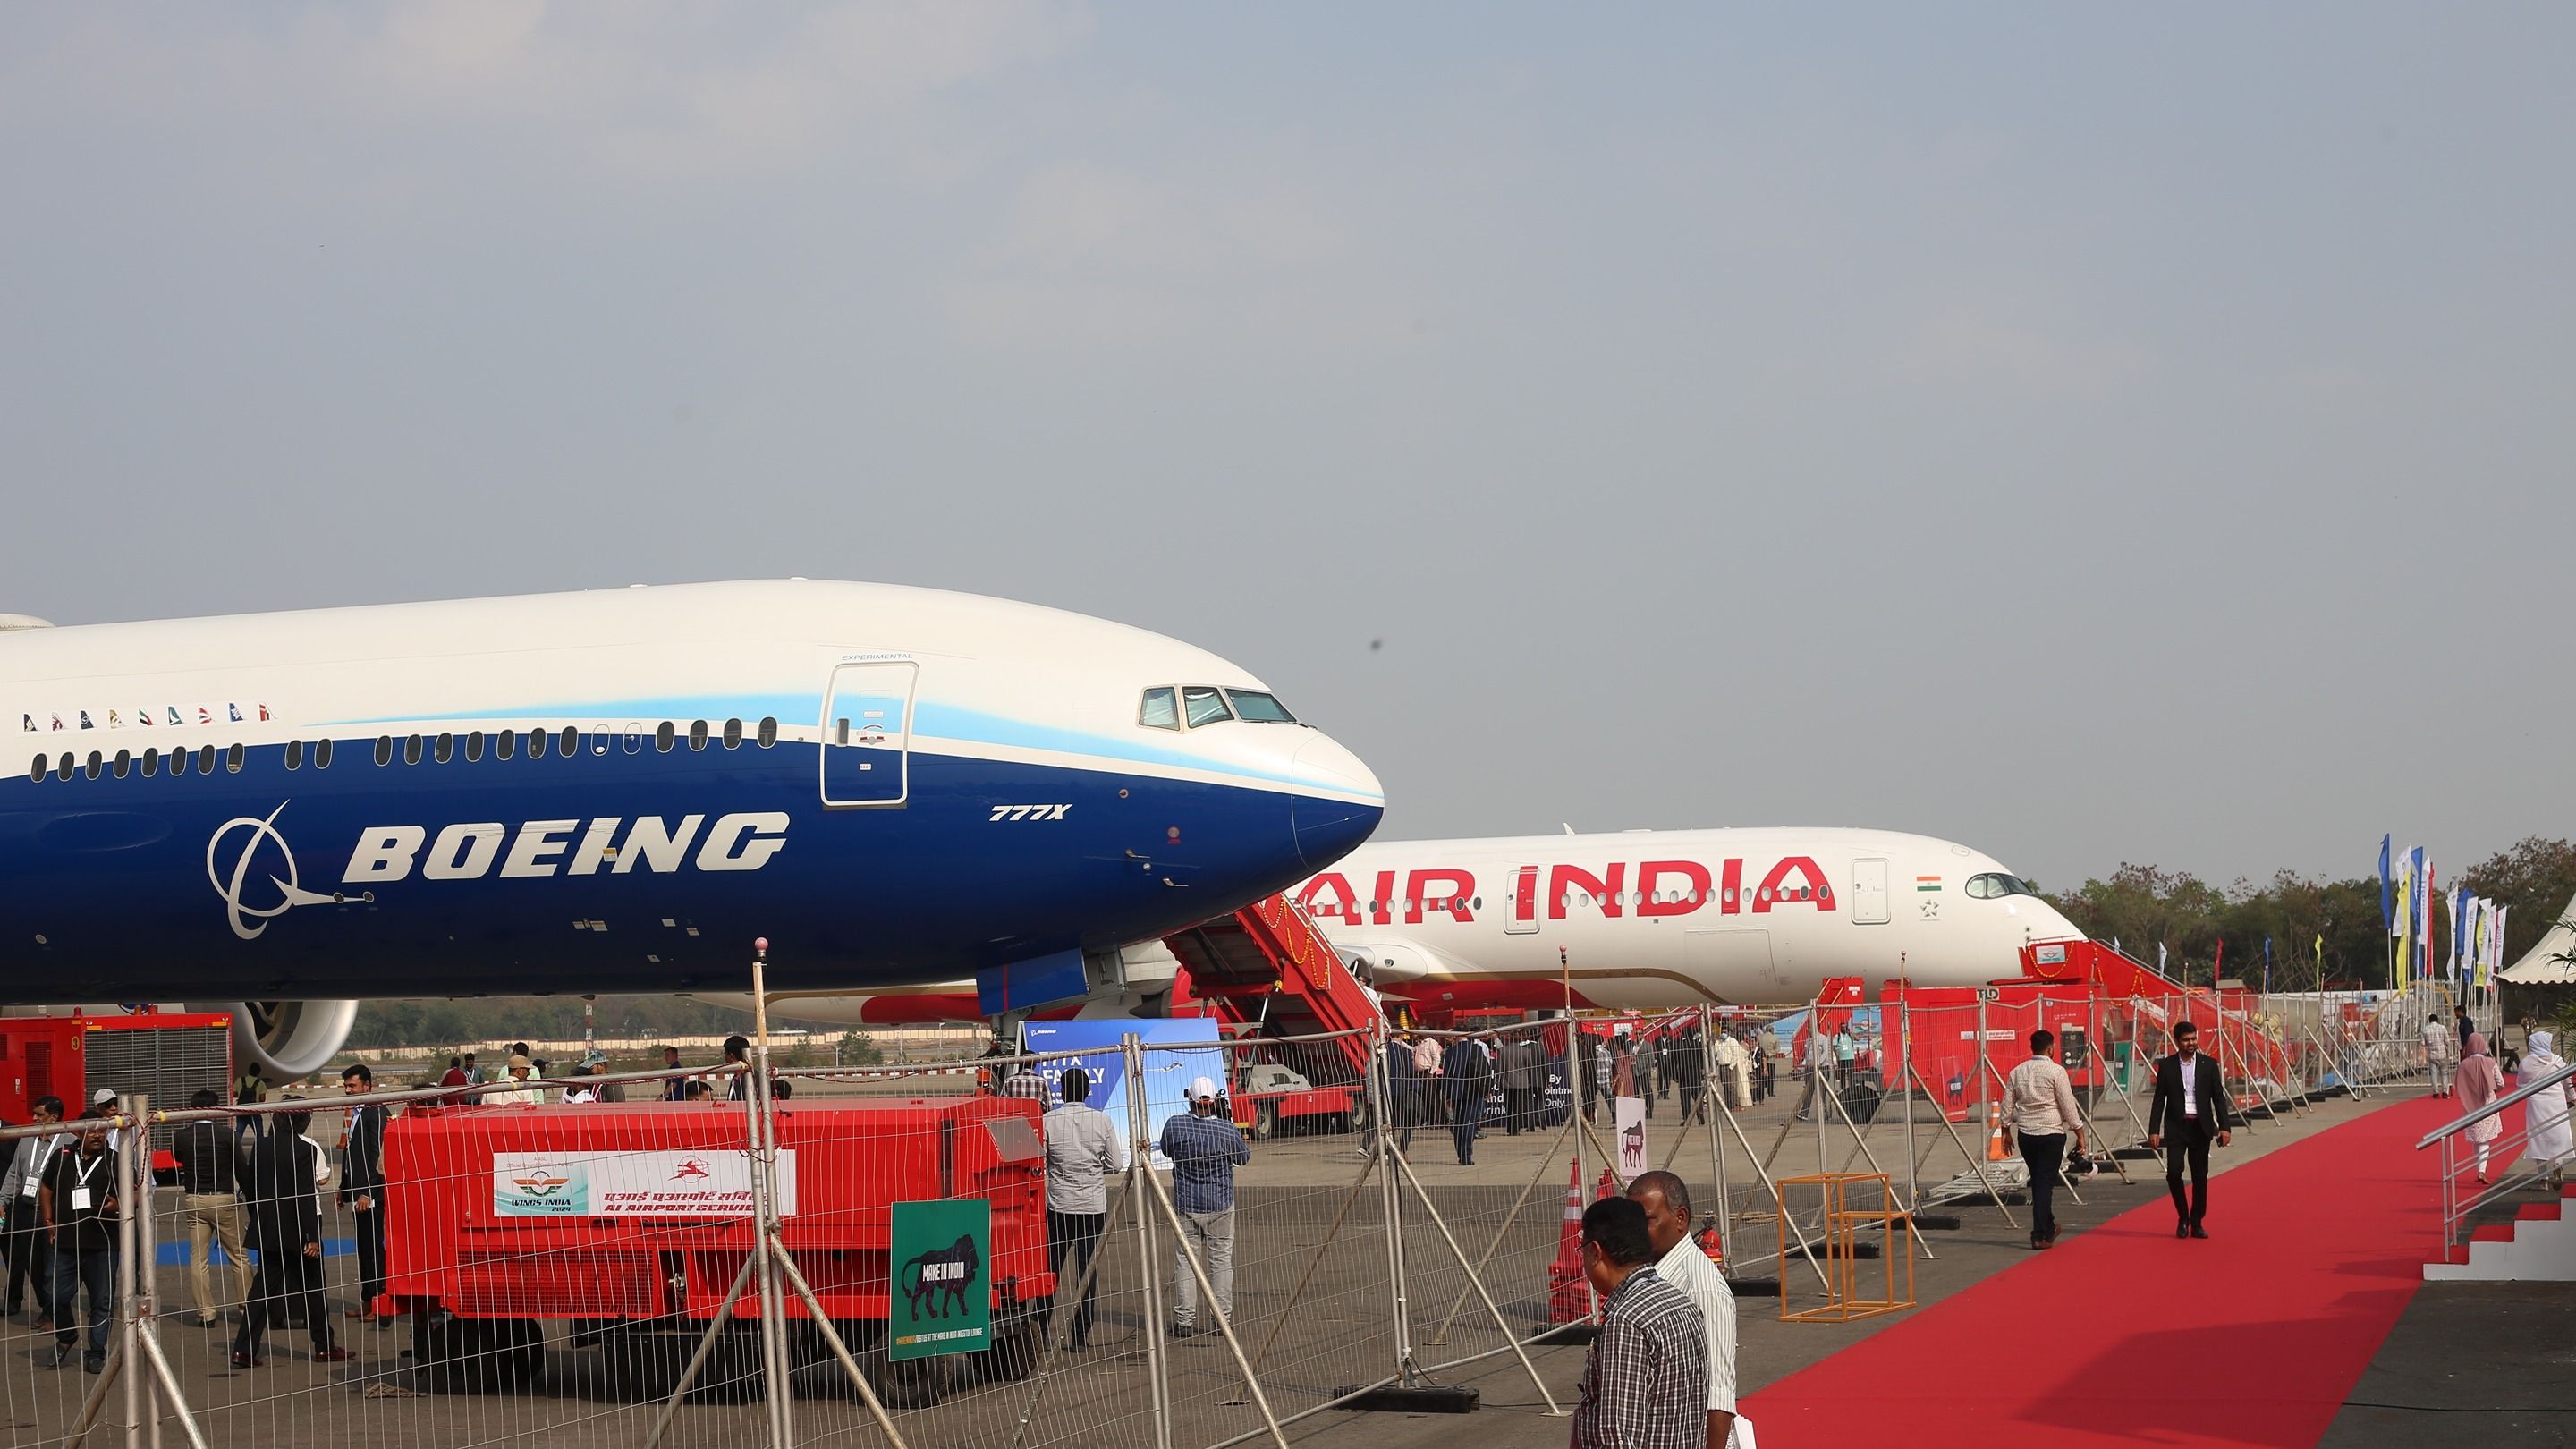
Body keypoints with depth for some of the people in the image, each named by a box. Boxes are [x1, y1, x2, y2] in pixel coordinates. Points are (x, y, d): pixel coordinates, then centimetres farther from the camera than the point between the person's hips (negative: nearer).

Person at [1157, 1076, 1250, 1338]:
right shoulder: (1227, 1129, -14)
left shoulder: (1175, 1126, -13)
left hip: (1185, 1206, 0)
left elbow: (1167, 1151, 8)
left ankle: (1185, 1321, 6)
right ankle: (1222, 1318, 11)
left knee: (1185, 1260, 6)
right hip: (1220, 1207, 0)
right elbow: (1244, 1157, 4)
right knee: (1221, 1260, 9)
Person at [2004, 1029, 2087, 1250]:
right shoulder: (2056, 1072, -9)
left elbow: (2007, 1106, 10)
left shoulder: (2017, 1072, 6)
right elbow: (2069, 1107, -9)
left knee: (2038, 1182, 18)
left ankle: (2049, 1227, 32)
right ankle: (2040, 1235, -7)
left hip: (2025, 1134, 5)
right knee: (2045, 1184, -3)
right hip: (2051, 1133, -5)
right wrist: (2079, 1134, -2)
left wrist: (2006, 1132, 21)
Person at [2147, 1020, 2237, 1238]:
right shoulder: (2166, 1066, 2)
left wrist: (2225, 1126, -5)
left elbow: (2219, 1097, 4)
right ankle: (2183, 1218, 7)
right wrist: (2154, 1130, -4)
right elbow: (2159, 1100, 2)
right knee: (2174, 1171, -12)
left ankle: (2196, 1223, 14)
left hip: (2201, 1128, 1)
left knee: (2200, 1177, 4)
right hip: (2176, 1128, -1)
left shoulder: (2208, 1065, 4)